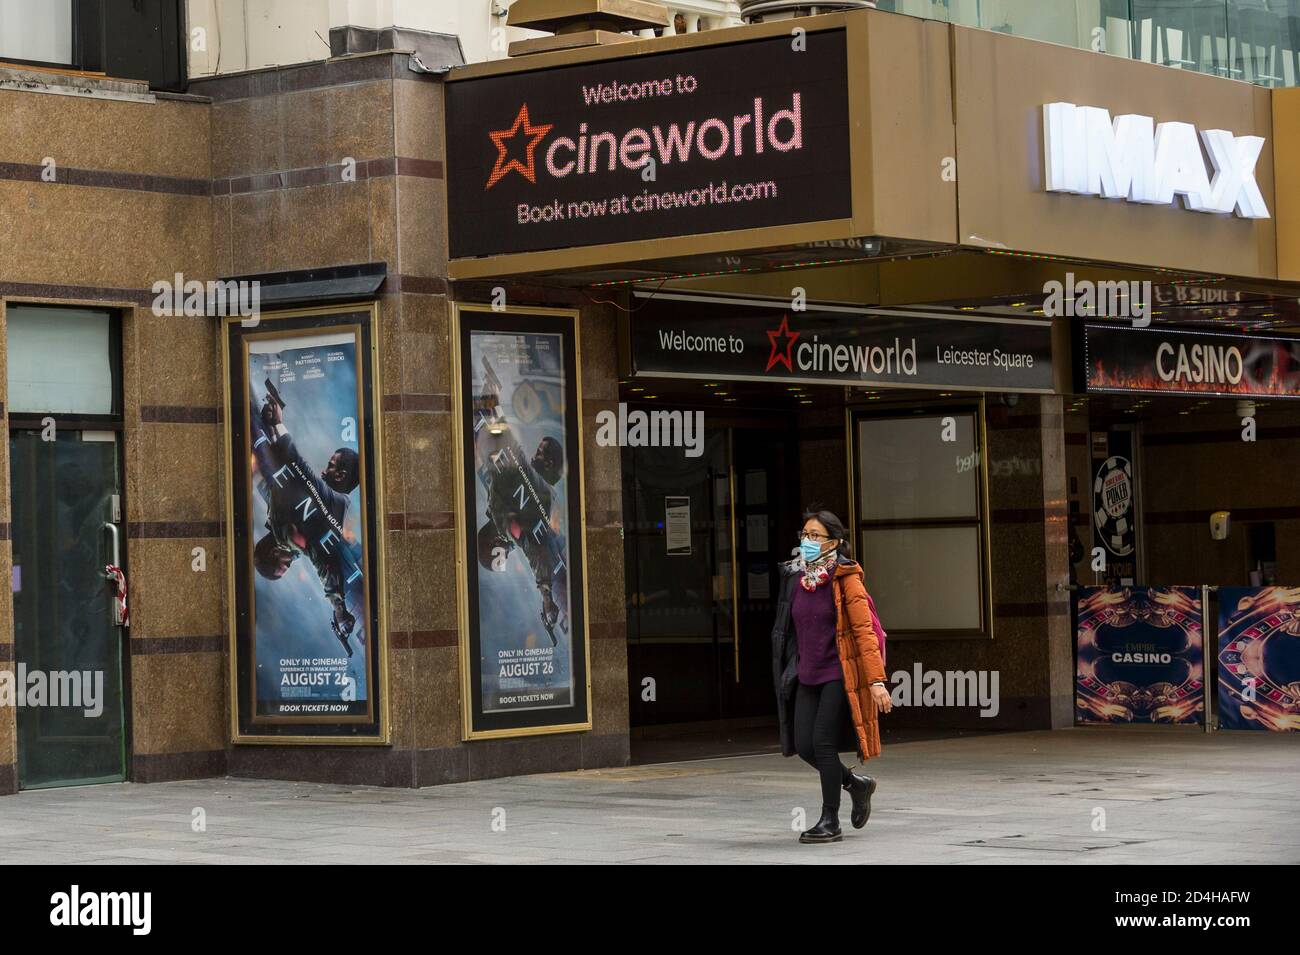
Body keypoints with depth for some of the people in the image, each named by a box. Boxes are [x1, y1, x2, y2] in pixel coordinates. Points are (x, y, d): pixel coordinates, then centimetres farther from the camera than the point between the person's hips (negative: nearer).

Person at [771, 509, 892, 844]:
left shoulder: (845, 578, -10)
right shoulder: (797, 577, 8)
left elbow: (864, 630, -14)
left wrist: (877, 680, -20)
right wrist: (793, 671, 19)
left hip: (839, 674, -6)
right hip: (807, 675, 6)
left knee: (823, 741, -10)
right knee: (803, 746, 0)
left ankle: (830, 822, 3)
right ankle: (856, 783, 27)